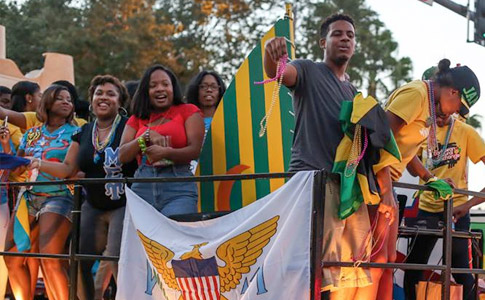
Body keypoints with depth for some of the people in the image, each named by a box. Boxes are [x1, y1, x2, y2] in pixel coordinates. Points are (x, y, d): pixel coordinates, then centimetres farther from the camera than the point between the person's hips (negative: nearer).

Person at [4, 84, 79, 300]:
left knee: (49, 259, -19)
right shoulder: (31, 134, 17)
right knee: (12, 258, -1)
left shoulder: (75, 133, 5)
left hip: (59, 197, -5)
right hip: (28, 197, 5)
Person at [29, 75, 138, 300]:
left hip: (124, 205, -6)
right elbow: (67, 169, 12)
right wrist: (39, 164, -3)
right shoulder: (83, 134, 11)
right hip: (93, 207, 6)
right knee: (78, 262, 3)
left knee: (119, 262, -16)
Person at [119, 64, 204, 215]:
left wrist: (166, 153, -18)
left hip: (178, 188, -3)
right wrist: (148, 135, -5)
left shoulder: (188, 111, 10)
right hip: (142, 188, 3)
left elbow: (195, 150, -2)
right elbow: (123, 156, 9)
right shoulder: (136, 119, 20)